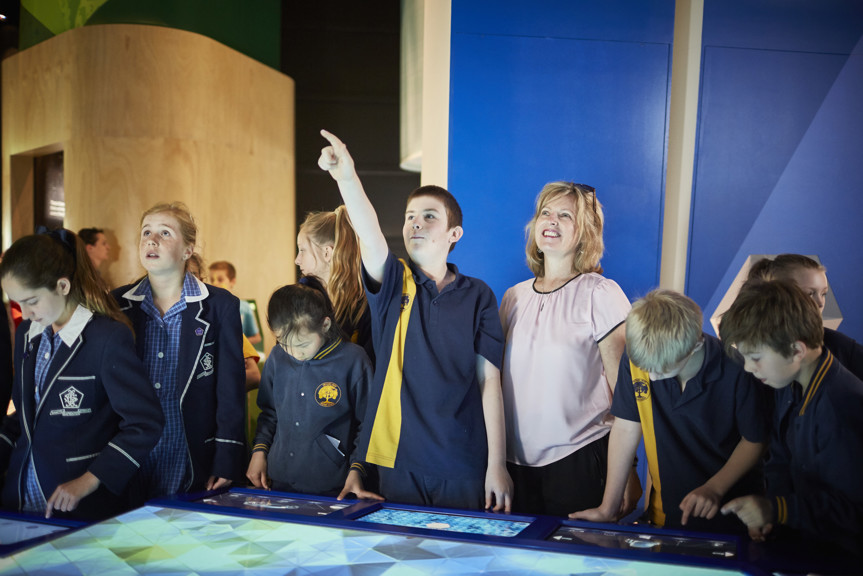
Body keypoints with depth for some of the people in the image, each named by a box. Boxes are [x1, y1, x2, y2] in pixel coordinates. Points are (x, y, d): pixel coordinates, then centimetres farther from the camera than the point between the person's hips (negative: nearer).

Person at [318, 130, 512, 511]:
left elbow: (489, 380, -1)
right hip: (399, 460, 1)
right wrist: (346, 178, -37)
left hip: (463, 466, -1)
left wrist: (497, 464, -5)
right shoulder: (392, 286, 2)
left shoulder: (477, 296, 2)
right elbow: (369, 234, -18)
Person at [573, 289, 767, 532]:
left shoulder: (735, 371, -20)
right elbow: (626, 427, -6)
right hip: (665, 515, 0)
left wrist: (715, 488, -18)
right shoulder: (635, 359, -13)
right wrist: (608, 507, -6)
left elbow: (755, 440, -6)